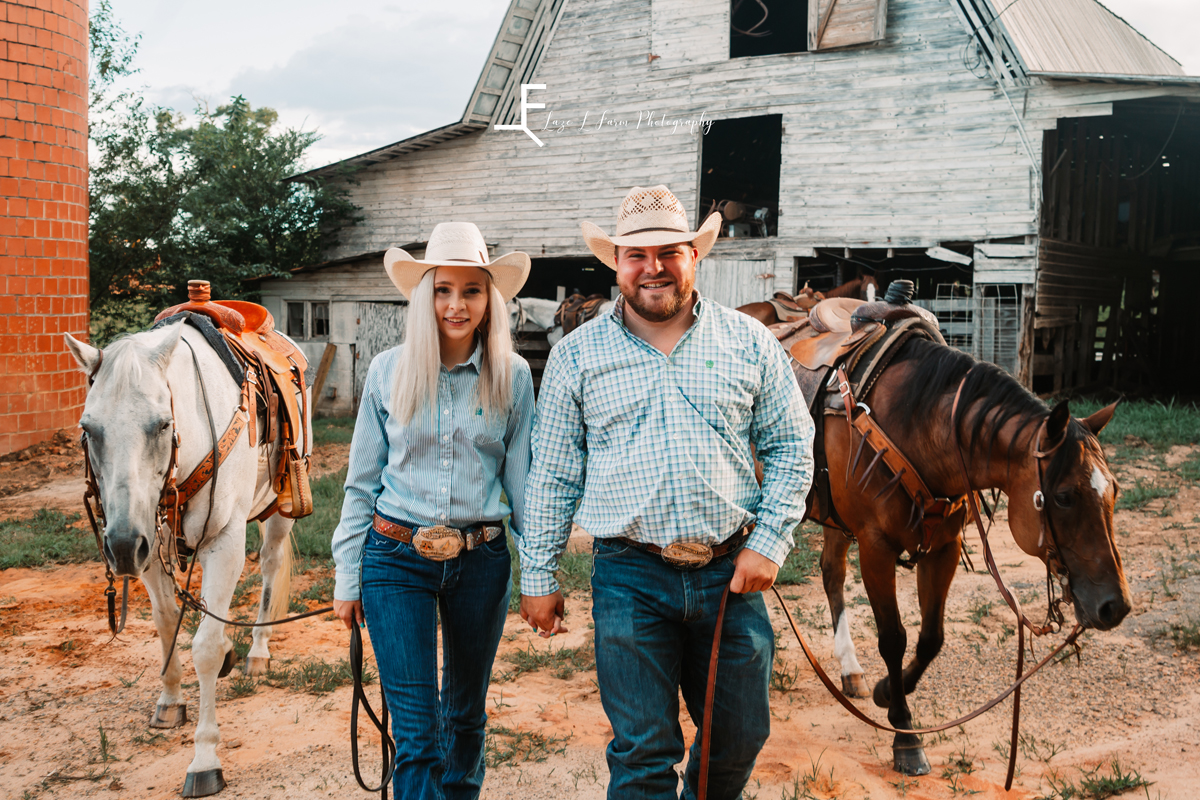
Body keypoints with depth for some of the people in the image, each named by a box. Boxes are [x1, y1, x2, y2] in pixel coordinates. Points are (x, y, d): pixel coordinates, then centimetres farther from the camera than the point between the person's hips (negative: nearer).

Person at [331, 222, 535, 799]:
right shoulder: (388, 372, -2)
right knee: (416, 732, -2)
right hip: (396, 557, -1)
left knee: (466, 714, 18)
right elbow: (361, 481, 4)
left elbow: (521, 479, 3)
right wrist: (347, 577, 4)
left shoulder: (513, 376, -1)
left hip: (481, 559, 1)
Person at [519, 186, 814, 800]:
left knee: (740, 737, 15)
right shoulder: (577, 355, 3)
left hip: (731, 571, 2)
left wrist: (769, 542, -3)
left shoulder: (749, 341, 5)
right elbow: (553, 476, 6)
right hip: (630, 577, -1)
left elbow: (792, 445, 7)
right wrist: (537, 578, 5)